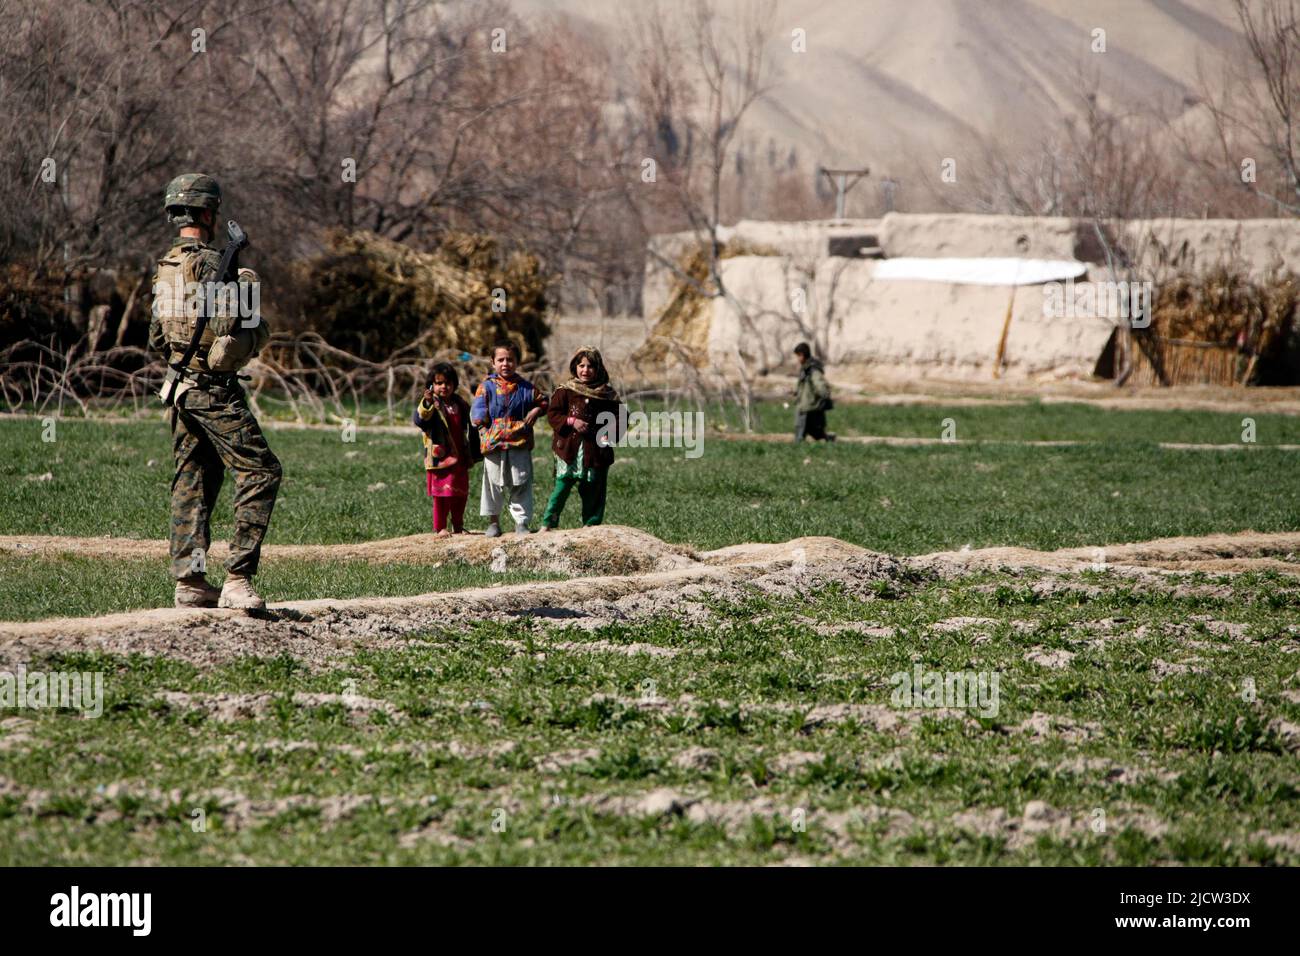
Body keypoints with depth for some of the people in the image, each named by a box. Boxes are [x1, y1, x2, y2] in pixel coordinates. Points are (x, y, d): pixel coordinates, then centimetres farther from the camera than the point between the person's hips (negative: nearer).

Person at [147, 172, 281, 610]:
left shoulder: (164, 267, 12)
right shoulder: (212, 265, -14)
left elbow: (157, 340, 18)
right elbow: (255, 334, -15)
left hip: (179, 390, 9)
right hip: (216, 389, -9)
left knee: (192, 482, 12)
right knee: (260, 472, -7)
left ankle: (189, 581, 10)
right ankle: (237, 578, -14)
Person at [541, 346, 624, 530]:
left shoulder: (607, 394, 6)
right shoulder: (565, 391, 3)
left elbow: (616, 418, 8)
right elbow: (552, 414, 0)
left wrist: (610, 434, -11)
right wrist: (571, 422, -14)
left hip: (596, 451, 2)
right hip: (569, 449, -2)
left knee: (593, 490, 6)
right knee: (561, 487, -7)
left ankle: (592, 526, 15)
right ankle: (548, 523, -2)